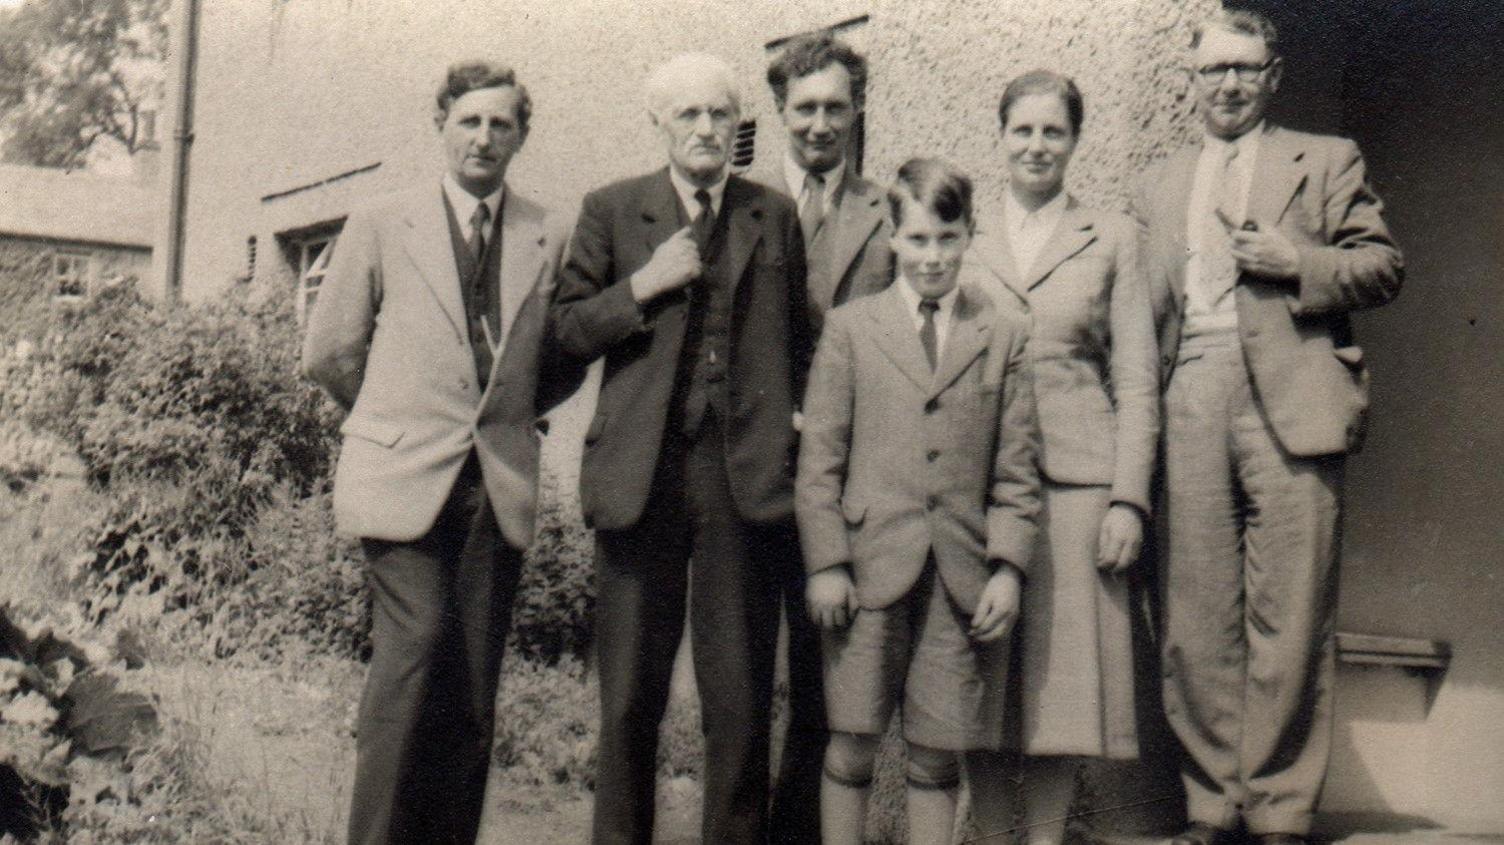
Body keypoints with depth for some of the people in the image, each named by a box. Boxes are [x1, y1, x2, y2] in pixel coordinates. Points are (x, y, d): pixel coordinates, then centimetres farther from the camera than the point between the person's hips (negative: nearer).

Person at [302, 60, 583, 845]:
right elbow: (328, 352, 9)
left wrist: (503, 415, 12)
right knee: (414, 644, -15)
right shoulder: (380, 226, 4)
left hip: (500, 486, 2)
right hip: (403, 478, -2)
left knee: (473, 687, 3)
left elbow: (567, 362, 18)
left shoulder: (549, 239, 7)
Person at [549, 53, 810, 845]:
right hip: (642, 473, 0)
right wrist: (643, 285, -7)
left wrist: (797, 420, 6)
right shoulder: (611, 210, 10)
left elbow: (798, 341, 20)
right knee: (629, 699, 4)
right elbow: (566, 329, 6)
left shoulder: (775, 215, 14)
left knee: (741, 702, 2)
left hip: (743, 474, 1)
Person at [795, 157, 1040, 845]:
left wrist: (1007, 566, -2)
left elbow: (1016, 468, 8)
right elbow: (819, 459, 3)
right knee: (850, 747, 3)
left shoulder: (1004, 335, 10)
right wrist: (826, 562, -4)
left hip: (963, 577, 1)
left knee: (937, 756, 6)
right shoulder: (849, 328, 6)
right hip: (870, 568, -1)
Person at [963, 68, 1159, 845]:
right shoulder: (967, 246, 13)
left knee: (1063, 675, 1)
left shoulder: (1111, 237, 9)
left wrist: (1130, 498, -5)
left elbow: (1136, 380, 4)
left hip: (1075, 482, -1)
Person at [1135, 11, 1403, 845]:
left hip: (1288, 402, -3)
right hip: (1189, 408, 3)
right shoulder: (1161, 183, 24)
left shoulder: (1326, 160, 14)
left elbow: (1382, 267, 8)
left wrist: (1296, 262, -9)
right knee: (1196, 617, 2)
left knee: (1290, 615, -4)